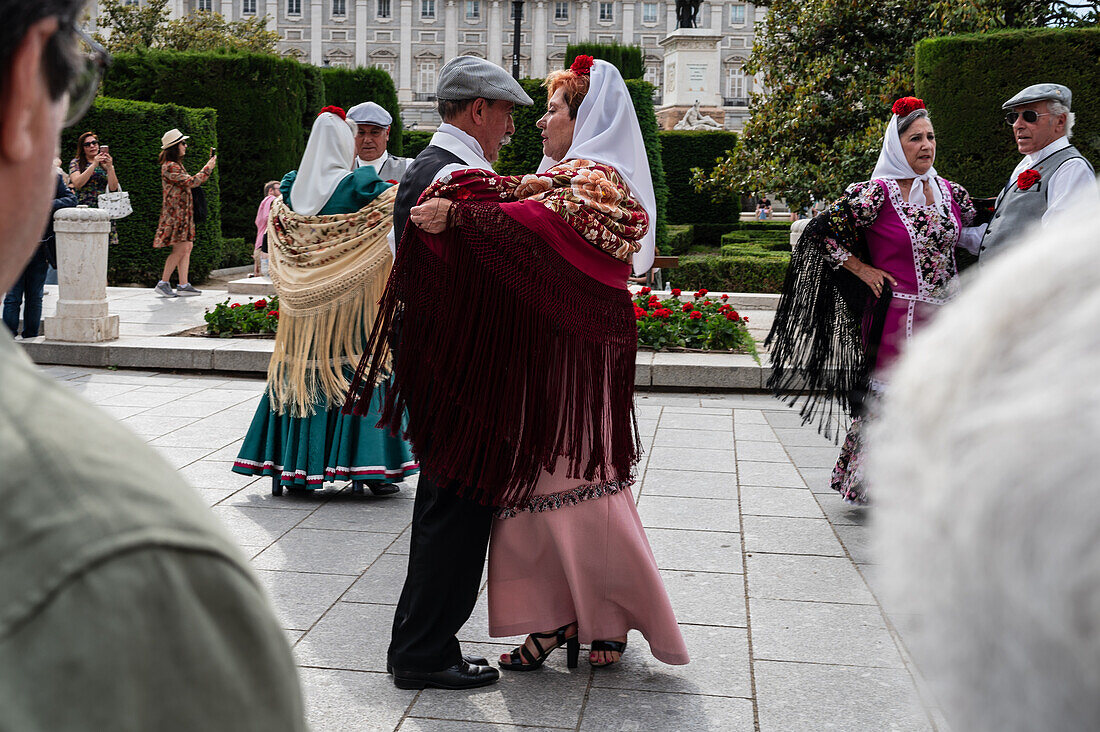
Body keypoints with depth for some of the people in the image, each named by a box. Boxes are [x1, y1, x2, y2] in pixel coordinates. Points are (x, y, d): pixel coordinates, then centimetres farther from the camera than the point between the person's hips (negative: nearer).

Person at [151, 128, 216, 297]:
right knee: (180, 249, -11)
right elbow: (191, 182, -19)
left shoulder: (177, 165, 18)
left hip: (184, 212, 10)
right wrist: (208, 168, -9)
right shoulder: (169, 167, -14)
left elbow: (193, 182, 24)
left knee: (188, 247, 6)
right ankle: (163, 284, -4)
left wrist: (208, 165, 22)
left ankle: (183, 285, 7)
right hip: (175, 212, -10)